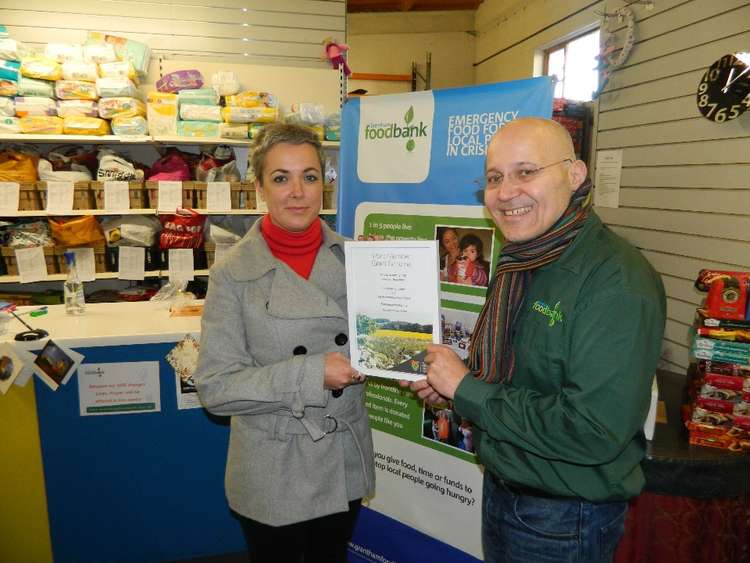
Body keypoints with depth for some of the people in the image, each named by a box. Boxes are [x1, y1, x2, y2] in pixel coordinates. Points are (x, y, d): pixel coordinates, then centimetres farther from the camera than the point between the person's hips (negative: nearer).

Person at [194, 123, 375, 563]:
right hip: (274, 474, -3)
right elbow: (216, 386, -16)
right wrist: (311, 374, -25)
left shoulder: (351, 256, -4)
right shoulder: (234, 273, -14)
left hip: (347, 463, 4)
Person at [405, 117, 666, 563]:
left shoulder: (617, 280, -26)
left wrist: (466, 388, -24)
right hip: (500, 486, 7)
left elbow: (594, 431, -30)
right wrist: (448, 383, -5)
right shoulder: (520, 263, 1)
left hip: (564, 520, -7)